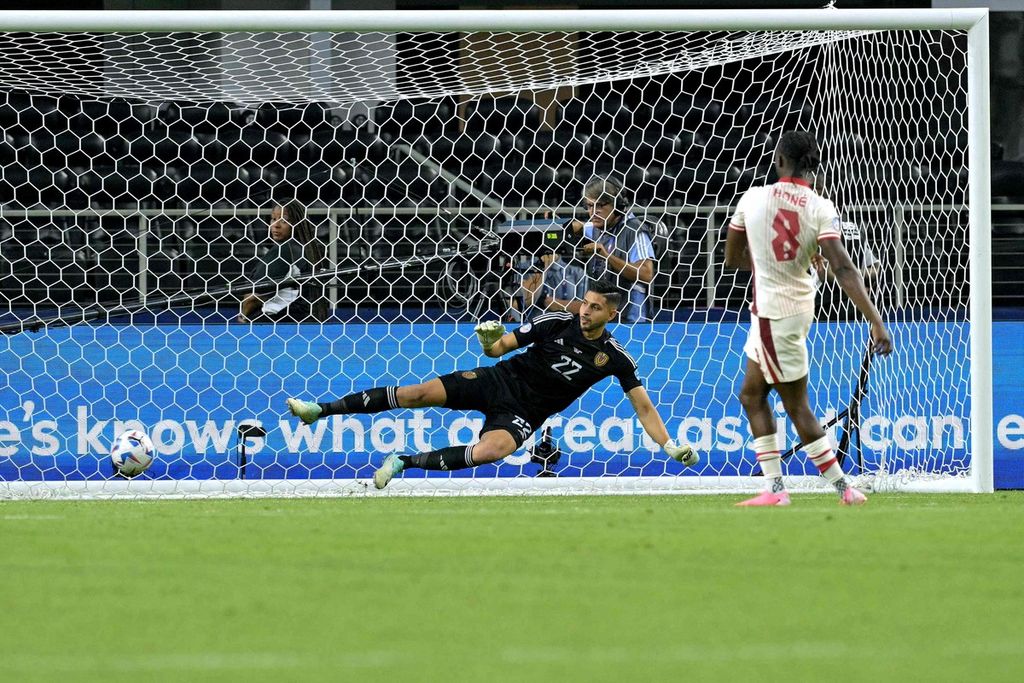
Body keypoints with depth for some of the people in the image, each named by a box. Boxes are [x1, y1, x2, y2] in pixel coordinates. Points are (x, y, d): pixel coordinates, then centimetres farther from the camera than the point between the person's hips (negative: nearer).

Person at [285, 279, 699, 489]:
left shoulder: (614, 358, -4)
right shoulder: (556, 324, -3)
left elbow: (643, 406, 1)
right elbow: (498, 348, 1)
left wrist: (671, 447, -8)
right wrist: (489, 340, -23)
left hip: (522, 415, -1)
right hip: (500, 381, 1)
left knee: (491, 450, -35)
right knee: (418, 394, -15)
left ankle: (404, 463, -20)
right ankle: (322, 410, -7)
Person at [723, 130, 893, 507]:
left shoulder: (753, 197, -9)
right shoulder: (820, 208, -7)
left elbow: (732, 258, 6)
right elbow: (843, 270, -18)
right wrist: (876, 321, -21)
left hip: (773, 313, -4)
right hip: (798, 303, 4)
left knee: (796, 405, 2)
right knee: (751, 394, 17)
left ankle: (844, 488, 2)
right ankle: (774, 487, 15)